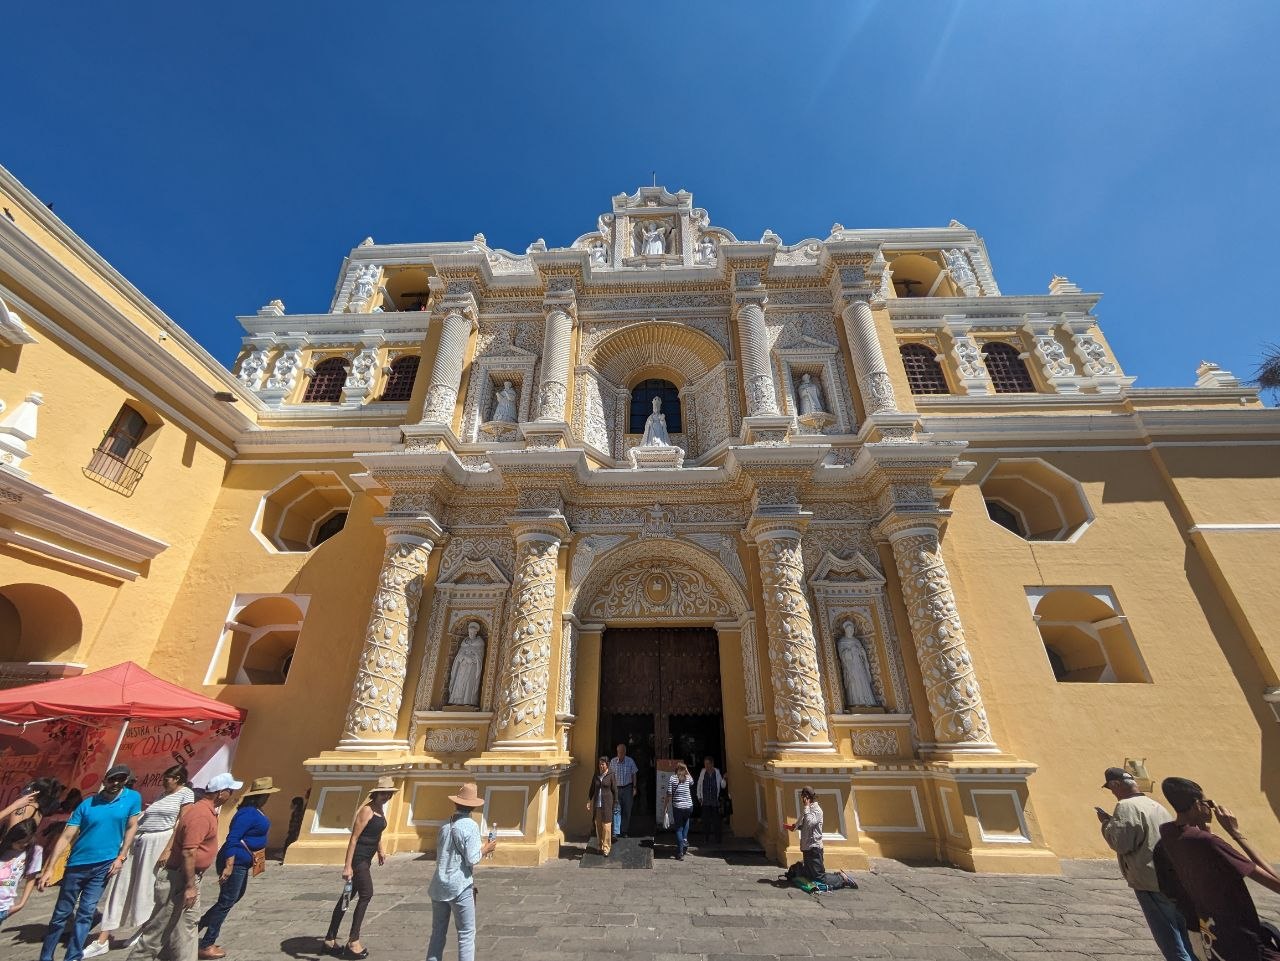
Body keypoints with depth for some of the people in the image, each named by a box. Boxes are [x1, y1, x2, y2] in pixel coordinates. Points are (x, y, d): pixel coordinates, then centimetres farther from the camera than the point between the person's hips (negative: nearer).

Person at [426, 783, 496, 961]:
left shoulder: (445, 825, 3)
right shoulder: (471, 826, -16)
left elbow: (439, 854, 13)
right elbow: (472, 860, -18)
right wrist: (484, 850, -1)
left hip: (439, 885, 6)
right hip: (460, 886, -6)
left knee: (438, 932, 19)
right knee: (466, 934, 6)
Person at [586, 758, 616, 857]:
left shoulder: (611, 775, -5)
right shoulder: (596, 775, 8)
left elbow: (615, 791, -2)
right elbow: (592, 789, 13)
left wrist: (615, 805, -3)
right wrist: (589, 802, 5)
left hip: (607, 804, -4)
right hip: (597, 804, 4)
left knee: (606, 826, -4)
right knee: (598, 826, 8)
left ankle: (606, 848, 5)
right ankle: (601, 846, 21)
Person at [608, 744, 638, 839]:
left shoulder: (630, 761, -7)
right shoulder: (613, 762, -6)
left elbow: (634, 775, 2)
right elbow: (611, 776, 2)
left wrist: (634, 788, -1)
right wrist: (613, 789, 1)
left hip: (627, 788, 0)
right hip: (617, 788, 0)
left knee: (627, 811, 6)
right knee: (616, 810, -6)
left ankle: (624, 831, 19)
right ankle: (616, 833, -3)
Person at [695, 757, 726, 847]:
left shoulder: (717, 772, -3)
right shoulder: (702, 772, -1)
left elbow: (722, 786, 2)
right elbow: (699, 784, 10)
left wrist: (723, 779, -16)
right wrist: (699, 796, 9)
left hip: (715, 801, -1)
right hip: (705, 801, 1)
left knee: (716, 820, 1)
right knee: (706, 820, 3)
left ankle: (718, 838, 15)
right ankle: (706, 839, 16)